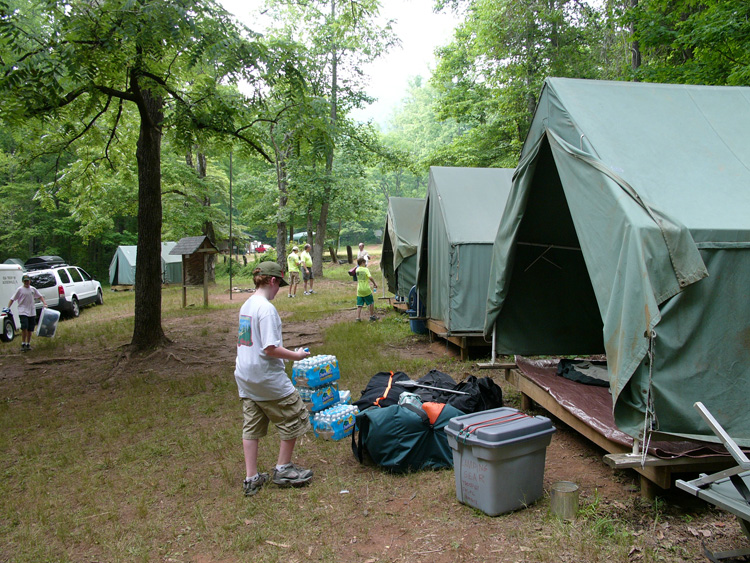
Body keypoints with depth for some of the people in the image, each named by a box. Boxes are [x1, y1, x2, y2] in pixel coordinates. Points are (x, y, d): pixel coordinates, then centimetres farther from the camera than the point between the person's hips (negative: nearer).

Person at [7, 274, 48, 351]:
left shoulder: (33, 289, 8)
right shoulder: (20, 289, -4)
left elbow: (40, 296, 17)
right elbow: (12, 299, -4)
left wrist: (44, 302, 1)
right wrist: (8, 307, -14)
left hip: (32, 312, 4)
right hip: (23, 312, -4)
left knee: (30, 329, 8)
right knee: (24, 327, -15)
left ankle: (28, 344, 19)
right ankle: (23, 344, -5)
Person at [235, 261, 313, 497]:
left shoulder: (246, 305, 9)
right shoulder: (266, 308, -19)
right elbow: (270, 349, -23)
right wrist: (296, 355, -10)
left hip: (244, 376, 9)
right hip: (267, 378, -9)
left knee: (251, 427, 13)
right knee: (294, 418, 9)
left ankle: (251, 479, 19)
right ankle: (283, 470, 19)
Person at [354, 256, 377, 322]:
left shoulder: (357, 270, 5)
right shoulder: (365, 269, -11)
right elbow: (370, 277, -23)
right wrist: (374, 283, -12)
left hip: (359, 290, 4)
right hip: (366, 289, -4)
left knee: (359, 305, 7)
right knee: (371, 302, 14)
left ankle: (358, 317, 0)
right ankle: (372, 316, 21)